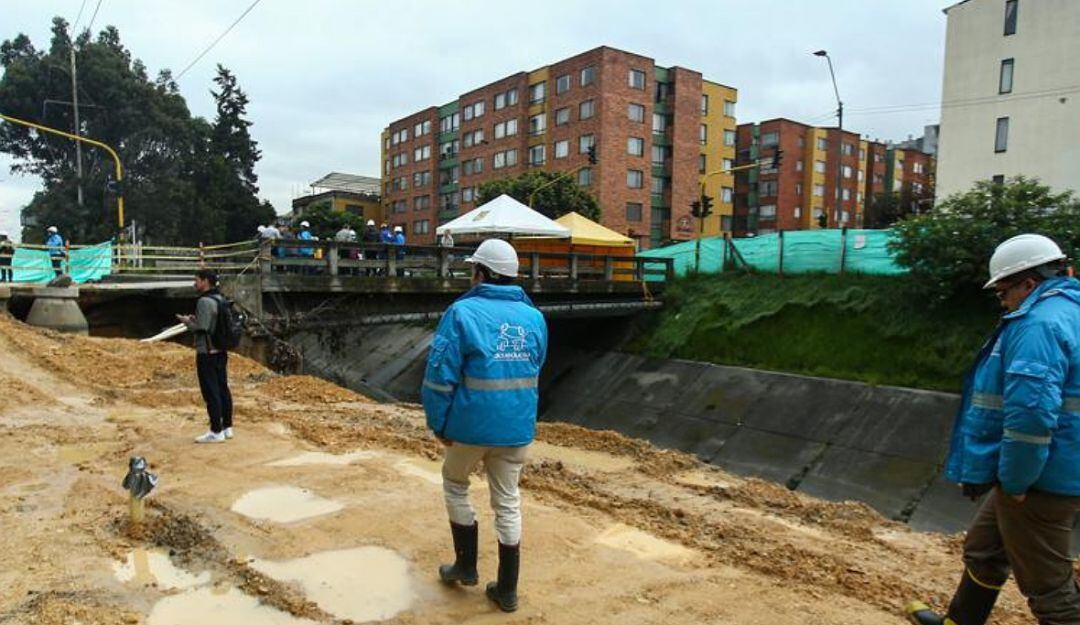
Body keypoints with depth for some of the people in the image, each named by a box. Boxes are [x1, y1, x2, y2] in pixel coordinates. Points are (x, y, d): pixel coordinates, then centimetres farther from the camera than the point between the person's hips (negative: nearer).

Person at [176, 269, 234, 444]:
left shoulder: (205, 301, -17)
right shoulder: (220, 299, 11)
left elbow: (201, 328, -21)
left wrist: (187, 321, -3)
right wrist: (194, 320, 15)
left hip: (207, 353, -9)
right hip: (221, 351, 9)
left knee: (211, 392, -5)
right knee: (223, 389, 13)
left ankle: (216, 432, -2)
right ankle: (227, 427, 20)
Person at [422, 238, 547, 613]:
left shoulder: (463, 312, -12)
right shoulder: (534, 317, 5)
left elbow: (440, 375, -13)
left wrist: (439, 424, -4)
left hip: (472, 425, -4)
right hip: (518, 428, 4)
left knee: (455, 485, 22)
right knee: (508, 502, 15)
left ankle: (466, 565, 30)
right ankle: (506, 590, 23)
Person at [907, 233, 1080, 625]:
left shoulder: (1040, 323, -21)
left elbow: (1030, 413, -31)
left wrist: (1014, 482, -20)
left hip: (1040, 481, -10)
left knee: (1047, 582, 4)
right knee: (983, 549, 23)